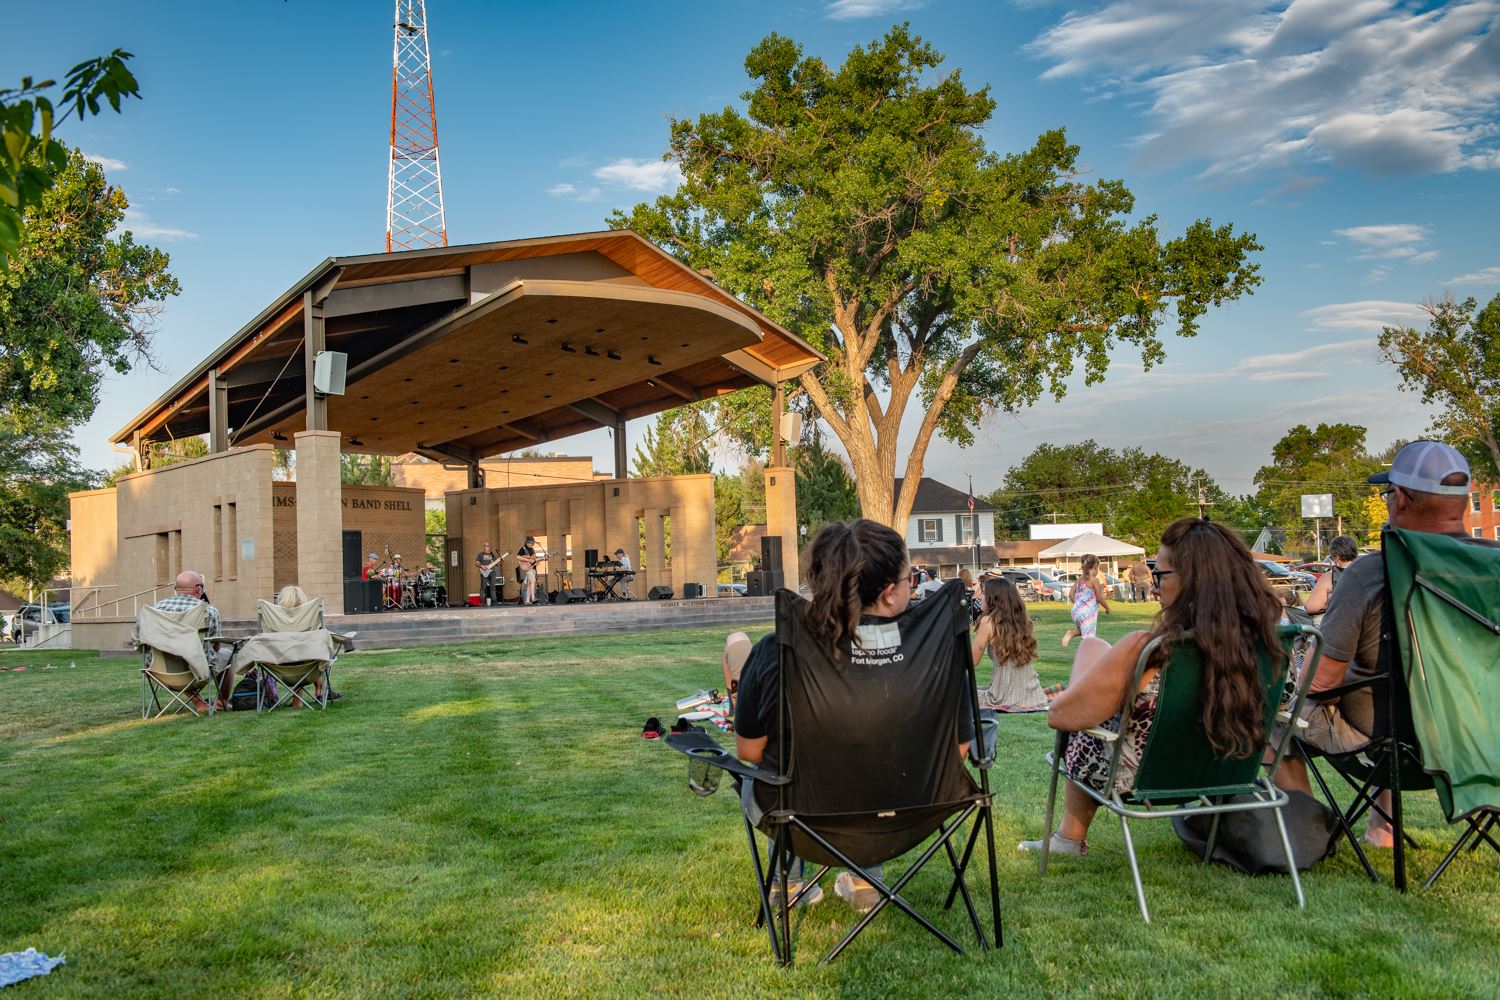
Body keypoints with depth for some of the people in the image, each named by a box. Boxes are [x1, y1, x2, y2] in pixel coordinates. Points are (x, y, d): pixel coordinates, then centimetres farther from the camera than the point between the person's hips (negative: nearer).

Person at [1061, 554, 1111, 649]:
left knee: (1082, 630, 30)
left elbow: (1071, 595, 9)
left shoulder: (1079, 579, 9)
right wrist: (1107, 608, 7)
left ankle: (1071, 633, 5)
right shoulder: (1094, 580, -10)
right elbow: (1099, 598, -9)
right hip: (1088, 613, -7)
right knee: (1088, 638, -4)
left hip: (1076, 611, 7)